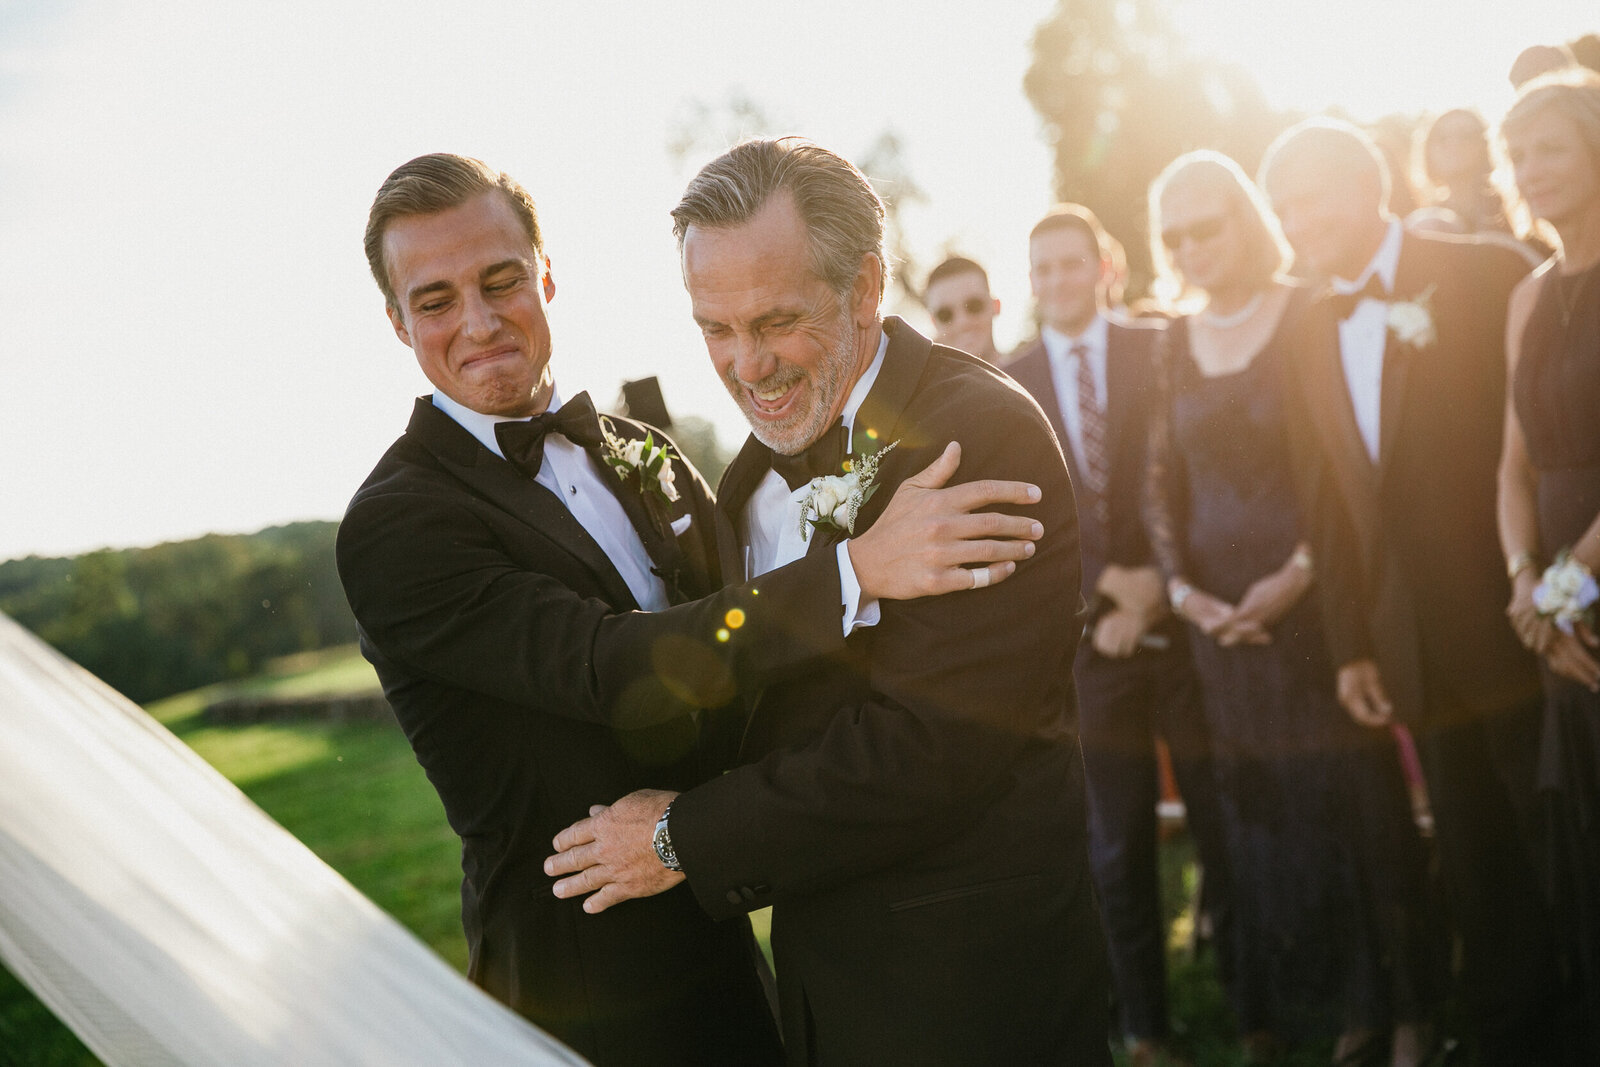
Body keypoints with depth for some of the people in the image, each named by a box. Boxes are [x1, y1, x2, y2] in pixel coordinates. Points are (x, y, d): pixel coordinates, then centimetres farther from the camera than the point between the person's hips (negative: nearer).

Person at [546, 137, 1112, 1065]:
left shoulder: (985, 432, -20)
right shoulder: (770, 455, 7)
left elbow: (929, 748, -25)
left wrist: (688, 839, -17)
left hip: (964, 979, -7)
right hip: (820, 956, 7)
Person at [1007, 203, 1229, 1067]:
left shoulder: (1162, 350, 2)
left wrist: (1156, 585, -12)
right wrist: (1103, 587, -11)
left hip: (1180, 618, -1)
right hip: (1088, 632, 1)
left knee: (1226, 824, 6)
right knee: (1118, 845, 6)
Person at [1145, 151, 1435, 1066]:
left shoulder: (1310, 318, -2)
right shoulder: (1175, 344, 9)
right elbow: (1163, 480, 8)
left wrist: (1300, 572, -14)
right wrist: (1182, 587, -4)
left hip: (1318, 590, -3)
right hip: (1221, 606, 3)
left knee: (1355, 796, 1)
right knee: (1260, 809, 4)